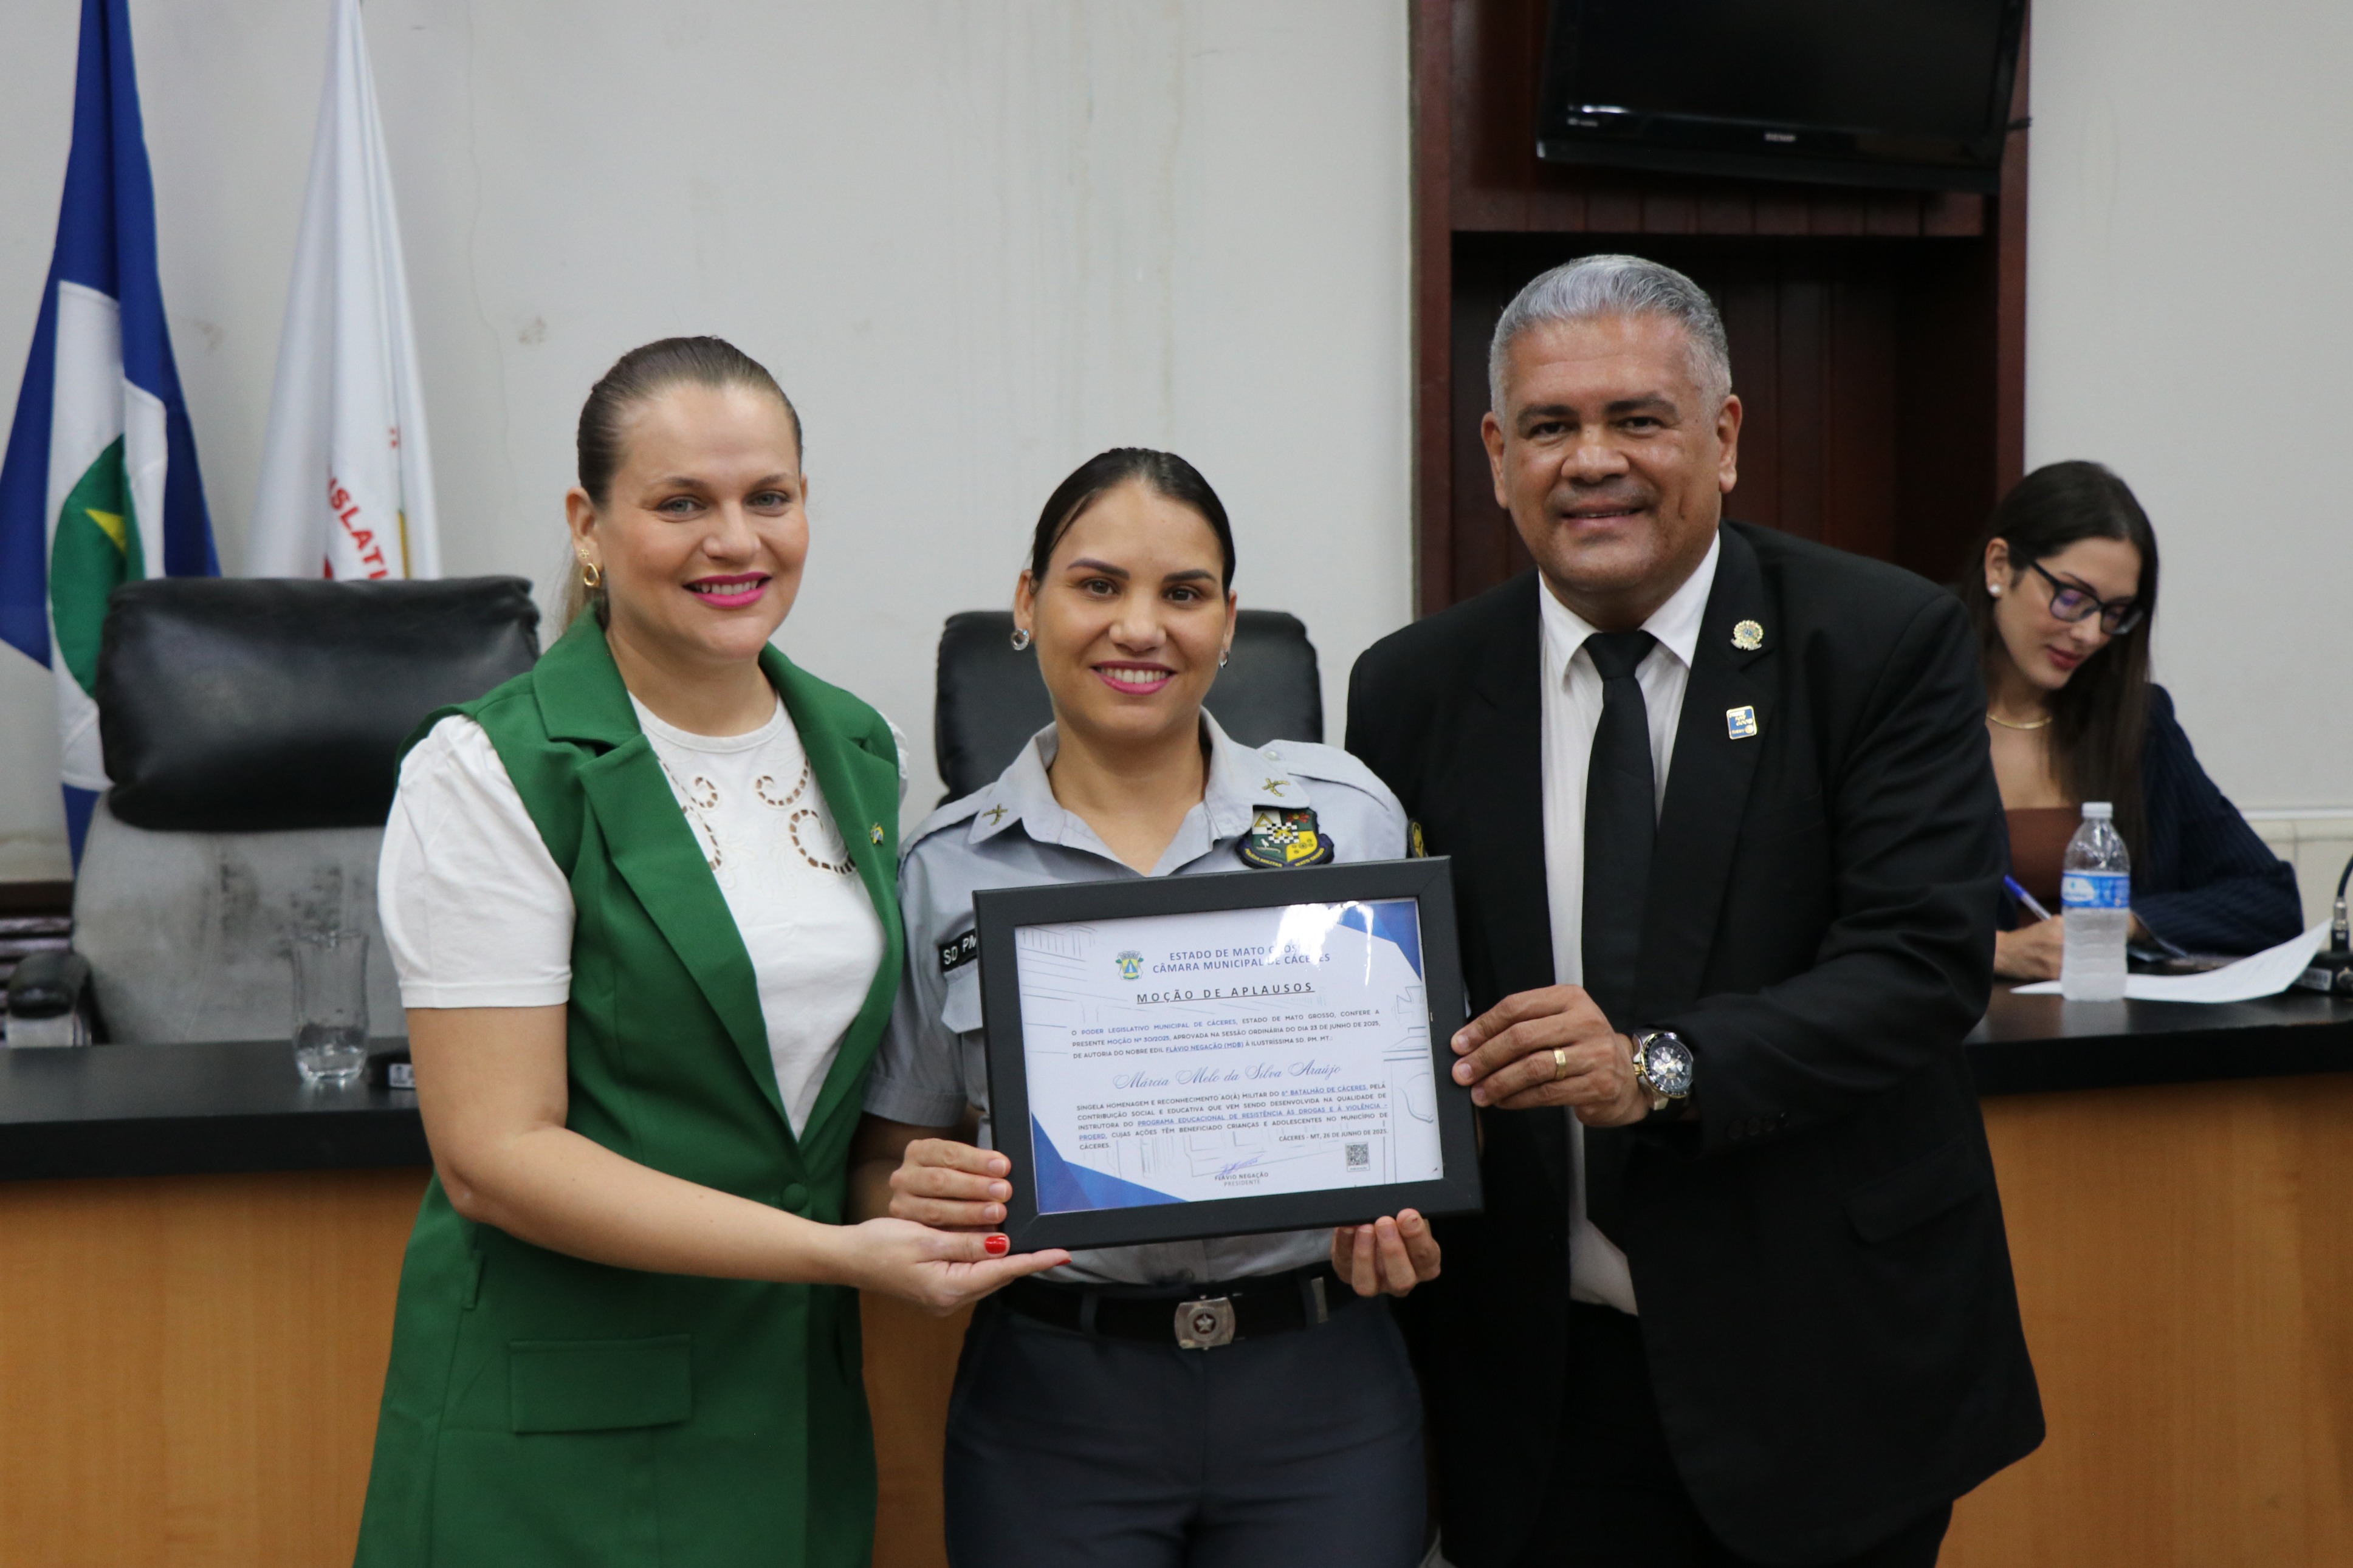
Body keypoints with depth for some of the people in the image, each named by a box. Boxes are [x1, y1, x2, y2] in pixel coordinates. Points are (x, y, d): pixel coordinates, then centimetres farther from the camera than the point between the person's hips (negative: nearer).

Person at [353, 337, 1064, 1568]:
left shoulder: (856, 750, 8)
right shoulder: (491, 772, -11)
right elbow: (494, 1155, -16)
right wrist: (838, 1251, -20)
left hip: (800, 1401, 6)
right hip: (564, 1430, -5)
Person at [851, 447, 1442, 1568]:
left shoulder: (1351, 816, 2)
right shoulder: (945, 870, 1)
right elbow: (887, 1161, 6)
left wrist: (1407, 1226, -10)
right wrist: (912, 1196, -16)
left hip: (1321, 1390, 1)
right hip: (1054, 1406, 0)